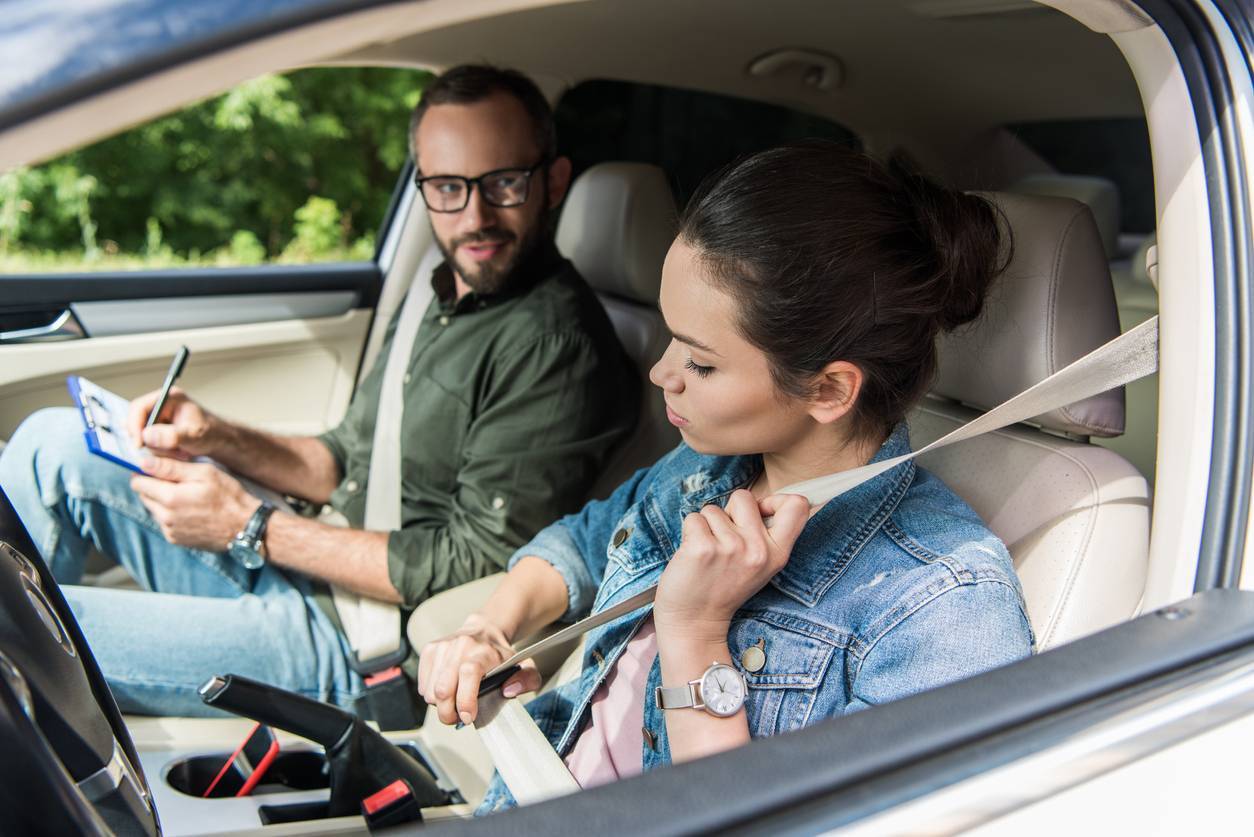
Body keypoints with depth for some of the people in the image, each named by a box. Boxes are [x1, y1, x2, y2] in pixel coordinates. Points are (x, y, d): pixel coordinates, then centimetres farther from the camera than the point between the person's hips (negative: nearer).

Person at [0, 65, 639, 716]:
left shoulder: (556, 346, -20)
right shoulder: (443, 299, 10)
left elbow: (477, 565, -22)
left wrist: (250, 527, -17)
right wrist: (216, 438, -4)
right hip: (305, 574, 9)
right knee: (57, 443, 5)